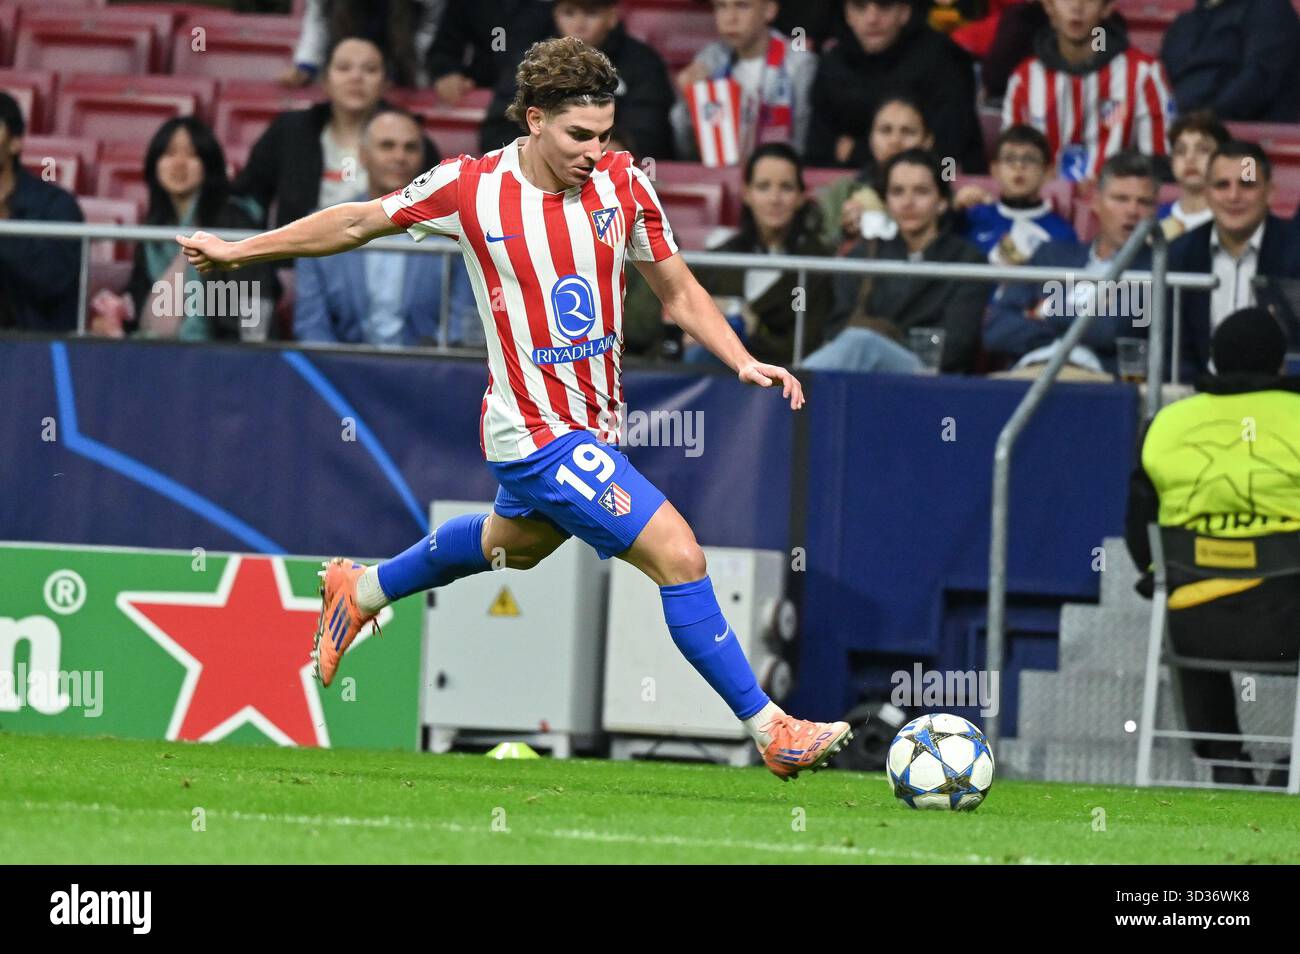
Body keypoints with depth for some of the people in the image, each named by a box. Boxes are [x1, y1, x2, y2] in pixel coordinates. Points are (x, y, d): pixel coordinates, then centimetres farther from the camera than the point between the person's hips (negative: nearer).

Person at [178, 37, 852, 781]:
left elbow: (678, 292, 5)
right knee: (679, 554, -17)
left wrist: (743, 361, -10)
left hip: (596, 423, 6)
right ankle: (771, 731, -10)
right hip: (538, 433, -6)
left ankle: (363, 592, 56)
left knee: (517, 543, 32)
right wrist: (239, 252, 9)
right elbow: (359, 222, 1)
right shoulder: (471, 188, -15)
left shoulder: (623, 183, -6)